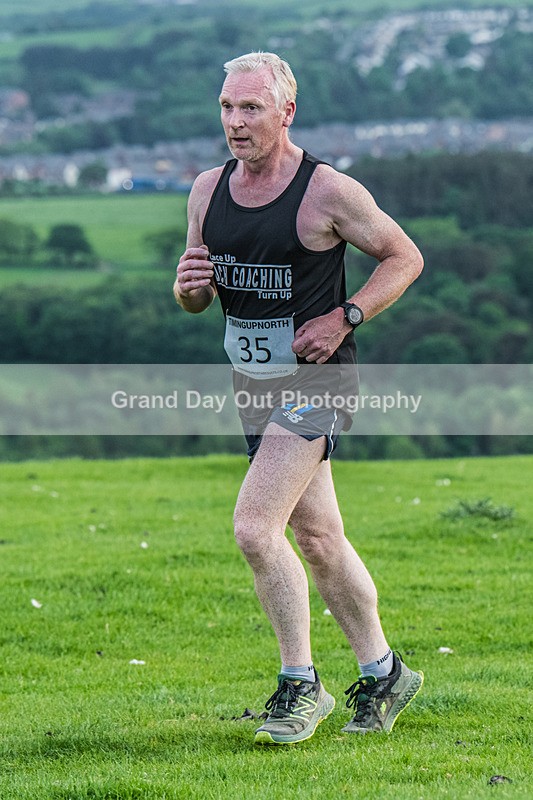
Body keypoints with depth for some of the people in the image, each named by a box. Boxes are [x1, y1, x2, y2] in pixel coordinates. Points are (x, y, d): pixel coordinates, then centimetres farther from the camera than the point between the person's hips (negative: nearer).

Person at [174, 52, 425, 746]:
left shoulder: (329, 192, -14)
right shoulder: (207, 192, 4)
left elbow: (405, 257, -4)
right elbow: (198, 298, 14)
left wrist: (344, 318, -15)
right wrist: (189, 288, -10)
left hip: (314, 381, -7)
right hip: (254, 383, 7)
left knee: (255, 527, -18)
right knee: (317, 539, 14)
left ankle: (300, 684, -4)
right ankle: (383, 675, 28)